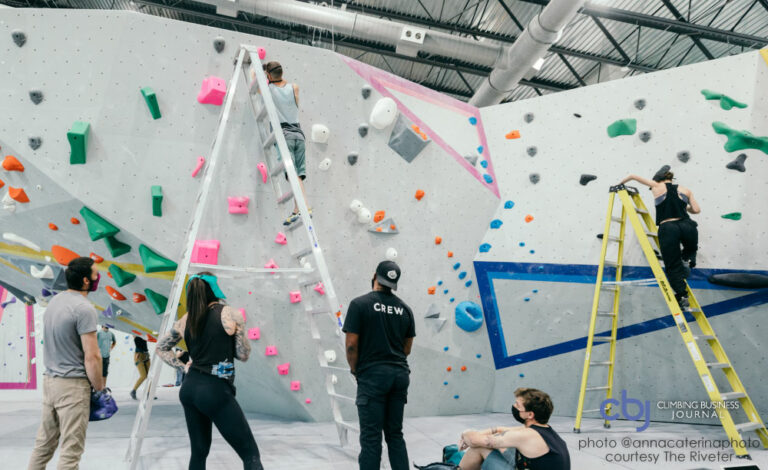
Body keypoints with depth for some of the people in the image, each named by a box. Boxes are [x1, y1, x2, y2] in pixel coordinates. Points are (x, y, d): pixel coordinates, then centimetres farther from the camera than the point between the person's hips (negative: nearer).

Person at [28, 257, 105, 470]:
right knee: (71, 450, -1)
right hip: (73, 385, -8)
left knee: (44, 443, 17)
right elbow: (91, 357, -19)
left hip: (49, 380, 8)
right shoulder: (84, 309, -17)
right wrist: (99, 389, -8)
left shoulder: (54, 302, 10)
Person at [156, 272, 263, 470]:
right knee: (250, 454, -1)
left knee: (199, 452, 18)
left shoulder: (184, 321, 8)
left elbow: (161, 348, 22)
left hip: (189, 389, 7)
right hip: (216, 391, -7)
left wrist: (182, 365, 17)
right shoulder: (230, 314, -8)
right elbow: (243, 354, -4)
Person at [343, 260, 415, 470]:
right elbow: (407, 347, 12)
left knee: (371, 437, 0)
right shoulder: (405, 309, 8)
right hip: (400, 374, 5)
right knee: (395, 434, 15)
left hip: (372, 376, -5)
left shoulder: (360, 304, -8)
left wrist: (355, 370, 5)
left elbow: (351, 345, -10)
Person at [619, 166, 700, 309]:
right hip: (687, 226, 2)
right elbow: (696, 210, 12)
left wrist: (620, 184, 40)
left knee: (673, 266, 8)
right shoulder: (685, 190, 21)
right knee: (691, 248, 36)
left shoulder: (657, 186, 16)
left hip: (668, 229, -2)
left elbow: (632, 176, 23)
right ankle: (686, 260, 7)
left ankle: (682, 297, -1)